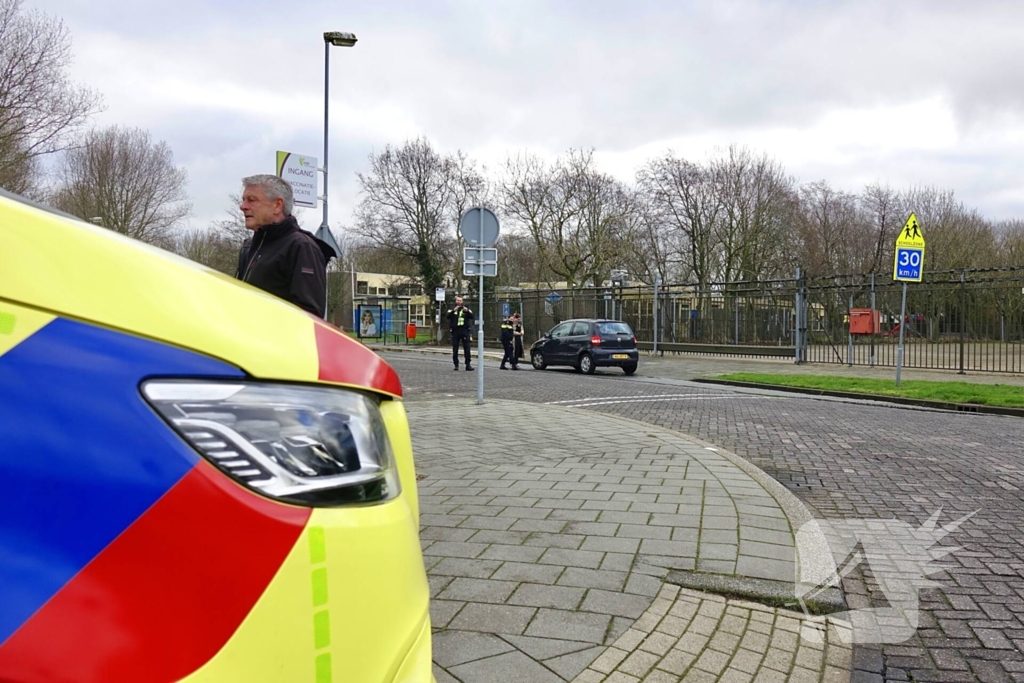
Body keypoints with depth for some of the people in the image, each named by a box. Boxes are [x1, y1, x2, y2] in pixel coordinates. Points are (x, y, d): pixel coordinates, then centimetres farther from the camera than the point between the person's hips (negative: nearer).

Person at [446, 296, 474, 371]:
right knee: (455, 349, 3)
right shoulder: (452, 310, 11)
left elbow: (471, 317, -2)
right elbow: (448, 316, -7)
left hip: (464, 331, 0)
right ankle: (456, 365, 11)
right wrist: (454, 310, -23)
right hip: (455, 331, 0)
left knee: (467, 348, -5)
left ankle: (468, 364, -4)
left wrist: (467, 311, -21)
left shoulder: (466, 309, 12)